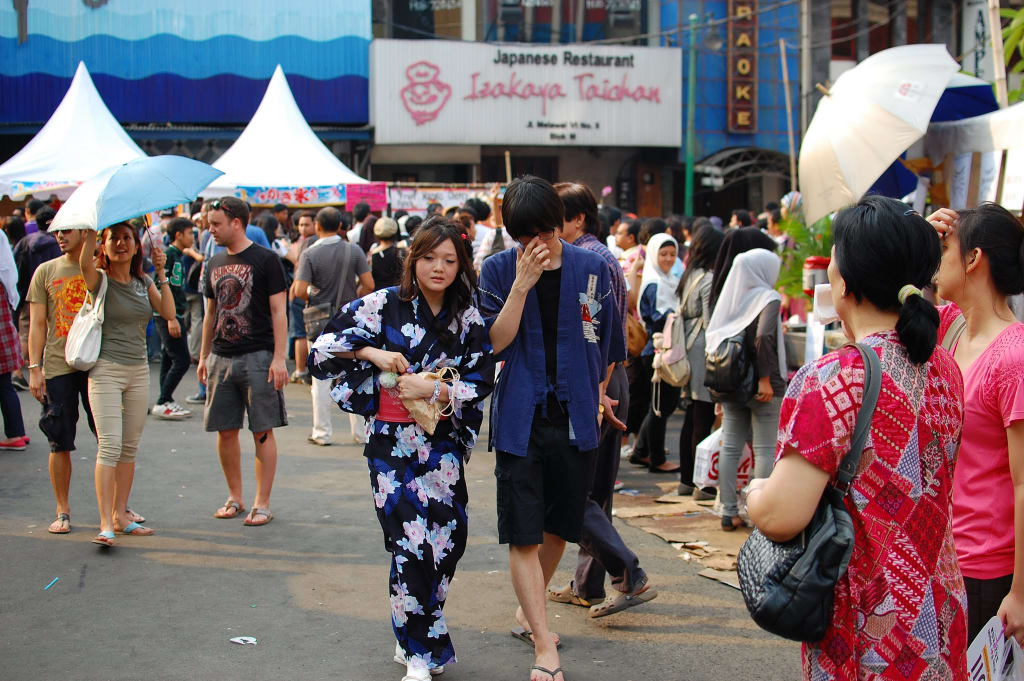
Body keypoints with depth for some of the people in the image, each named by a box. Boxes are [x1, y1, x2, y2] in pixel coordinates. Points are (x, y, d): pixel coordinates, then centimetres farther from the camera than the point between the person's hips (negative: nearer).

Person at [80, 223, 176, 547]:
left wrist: (161, 274, -6)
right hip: (106, 370, -5)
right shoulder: (100, 280, -4)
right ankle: (105, 525, -14)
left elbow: (168, 313, -2)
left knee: (130, 448, 9)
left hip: (139, 371, 5)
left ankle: (121, 515, 18)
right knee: (110, 446, -13)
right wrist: (91, 230, -38)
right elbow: (85, 263, -27)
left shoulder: (144, 283, 11)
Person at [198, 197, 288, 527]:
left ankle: (262, 503, 4)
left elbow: (278, 312, -7)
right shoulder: (215, 264, 13)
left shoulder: (266, 260, -4)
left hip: (258, 357, -6)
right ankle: (234, 497, 21)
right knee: (225, 431, 8)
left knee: (262, 431, -2)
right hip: (221, 359, 6)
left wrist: (279, 357, -13)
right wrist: (204, 356, 17)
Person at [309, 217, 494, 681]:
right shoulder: (384, 305, -3)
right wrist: (371, 352, -16)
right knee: (411, 546, -8)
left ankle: (414, 640, 25)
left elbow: (480, 383, 0)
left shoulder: (469, 321, 5)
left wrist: (433, 390, -13)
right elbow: (321, 350, -2)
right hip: (392, 443, -3)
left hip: (444, 446, 3)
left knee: (448, 541, 3)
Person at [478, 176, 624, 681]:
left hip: (575, 418, 2)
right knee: (523, 537, -7)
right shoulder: (499, 271, -3)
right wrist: (523, 284, -17)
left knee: (557, 527, 15)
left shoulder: (592, 270, 1)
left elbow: (605, 342, 14)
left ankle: (528, 610, 38)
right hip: (520, 419, -2)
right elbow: (495, 343, -11)